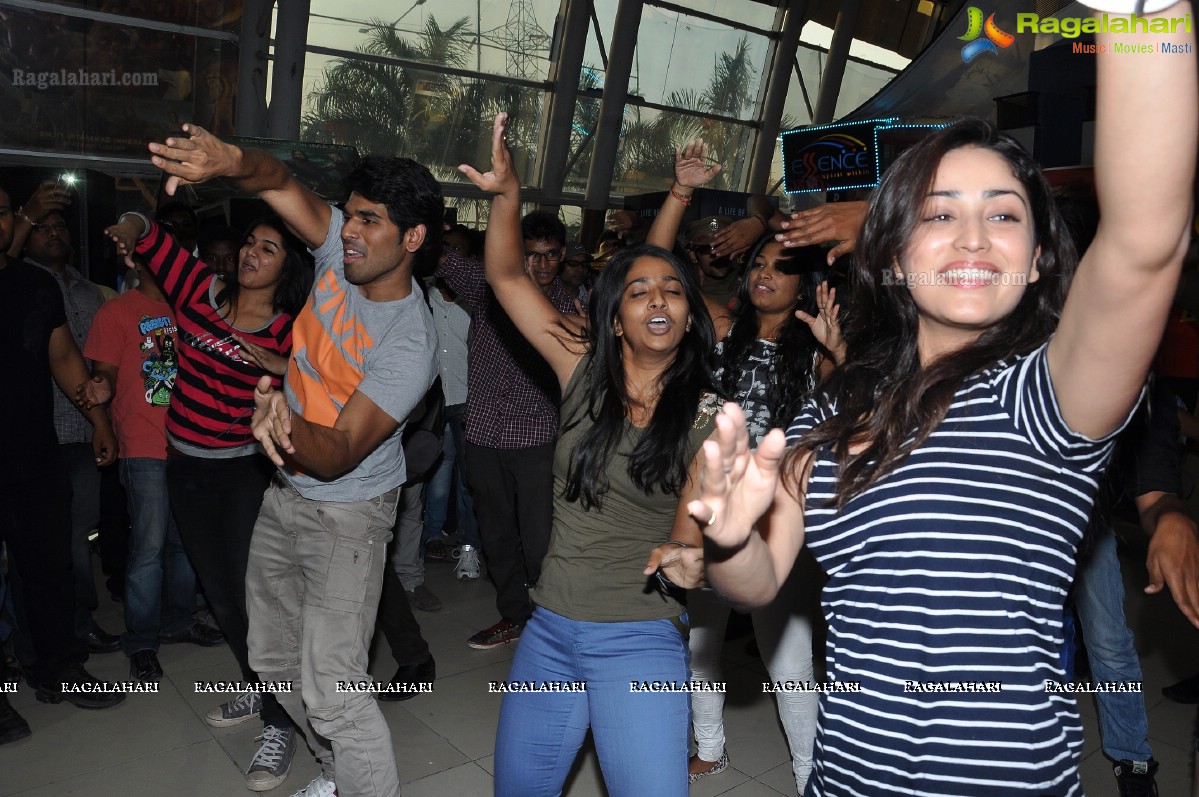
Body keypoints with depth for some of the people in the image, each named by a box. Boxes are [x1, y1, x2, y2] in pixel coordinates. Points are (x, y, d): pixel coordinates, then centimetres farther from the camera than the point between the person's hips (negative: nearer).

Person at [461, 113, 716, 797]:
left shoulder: (708, 414, -5)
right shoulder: (584, 372, 0)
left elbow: (691, 525, -9)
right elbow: (506, 276, 0)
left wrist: (683, 556, -32)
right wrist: (508, 193, -15)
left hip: (642, 643, -3)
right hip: (549, 635, 3)